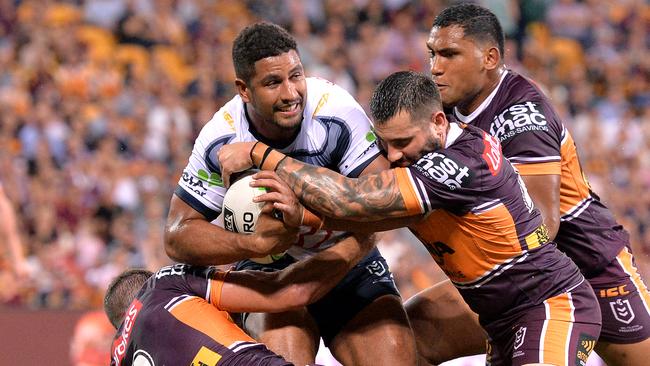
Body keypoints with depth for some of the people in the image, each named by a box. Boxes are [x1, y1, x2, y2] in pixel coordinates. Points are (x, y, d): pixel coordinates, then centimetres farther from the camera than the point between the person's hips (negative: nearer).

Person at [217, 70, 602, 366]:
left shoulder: (463, 161, -27)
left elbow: (352, 199, -29)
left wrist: (259, 153, -23)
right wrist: (309, 216, -19)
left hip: (555, 305, -10)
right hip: (504, 320, 10)